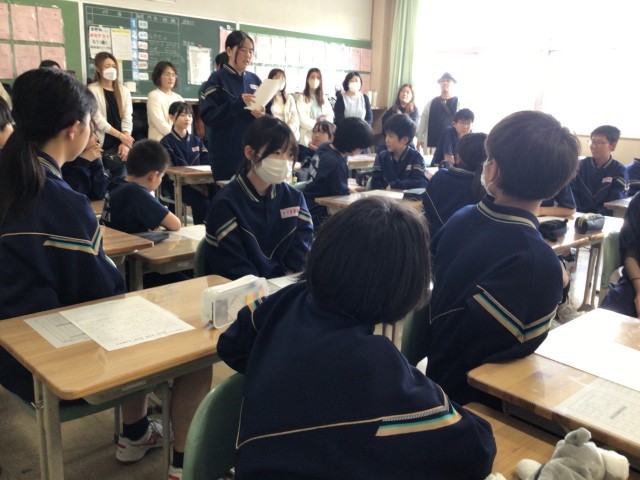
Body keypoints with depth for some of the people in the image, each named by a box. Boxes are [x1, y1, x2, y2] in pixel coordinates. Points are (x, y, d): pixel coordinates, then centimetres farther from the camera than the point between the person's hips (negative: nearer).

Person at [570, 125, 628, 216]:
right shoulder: (582, 165, 11)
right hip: (579, 214, 1)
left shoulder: (619, 171, 4)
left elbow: (616, 201, -5)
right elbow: (572, 190, 2)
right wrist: (578, 213, -13)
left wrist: (596, 215, -19)